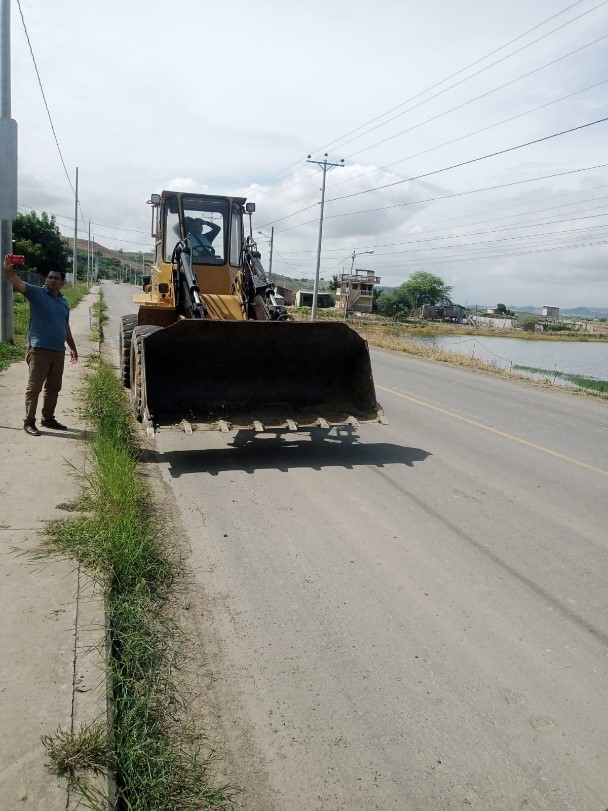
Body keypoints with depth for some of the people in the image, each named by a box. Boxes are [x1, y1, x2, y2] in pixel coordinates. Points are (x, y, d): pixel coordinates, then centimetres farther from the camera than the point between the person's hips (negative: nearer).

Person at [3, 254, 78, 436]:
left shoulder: (63, 301, 16)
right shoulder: (36, 293, -2)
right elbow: (17, 282, -18)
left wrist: (73, 347, 25)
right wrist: (8, 269, -37)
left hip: (58, 351, 6)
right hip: (39, 350, -6)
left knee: (53, 388, 14)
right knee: (34, 387, -3)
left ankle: (48, 418, 26)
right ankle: (29, 422, 2)